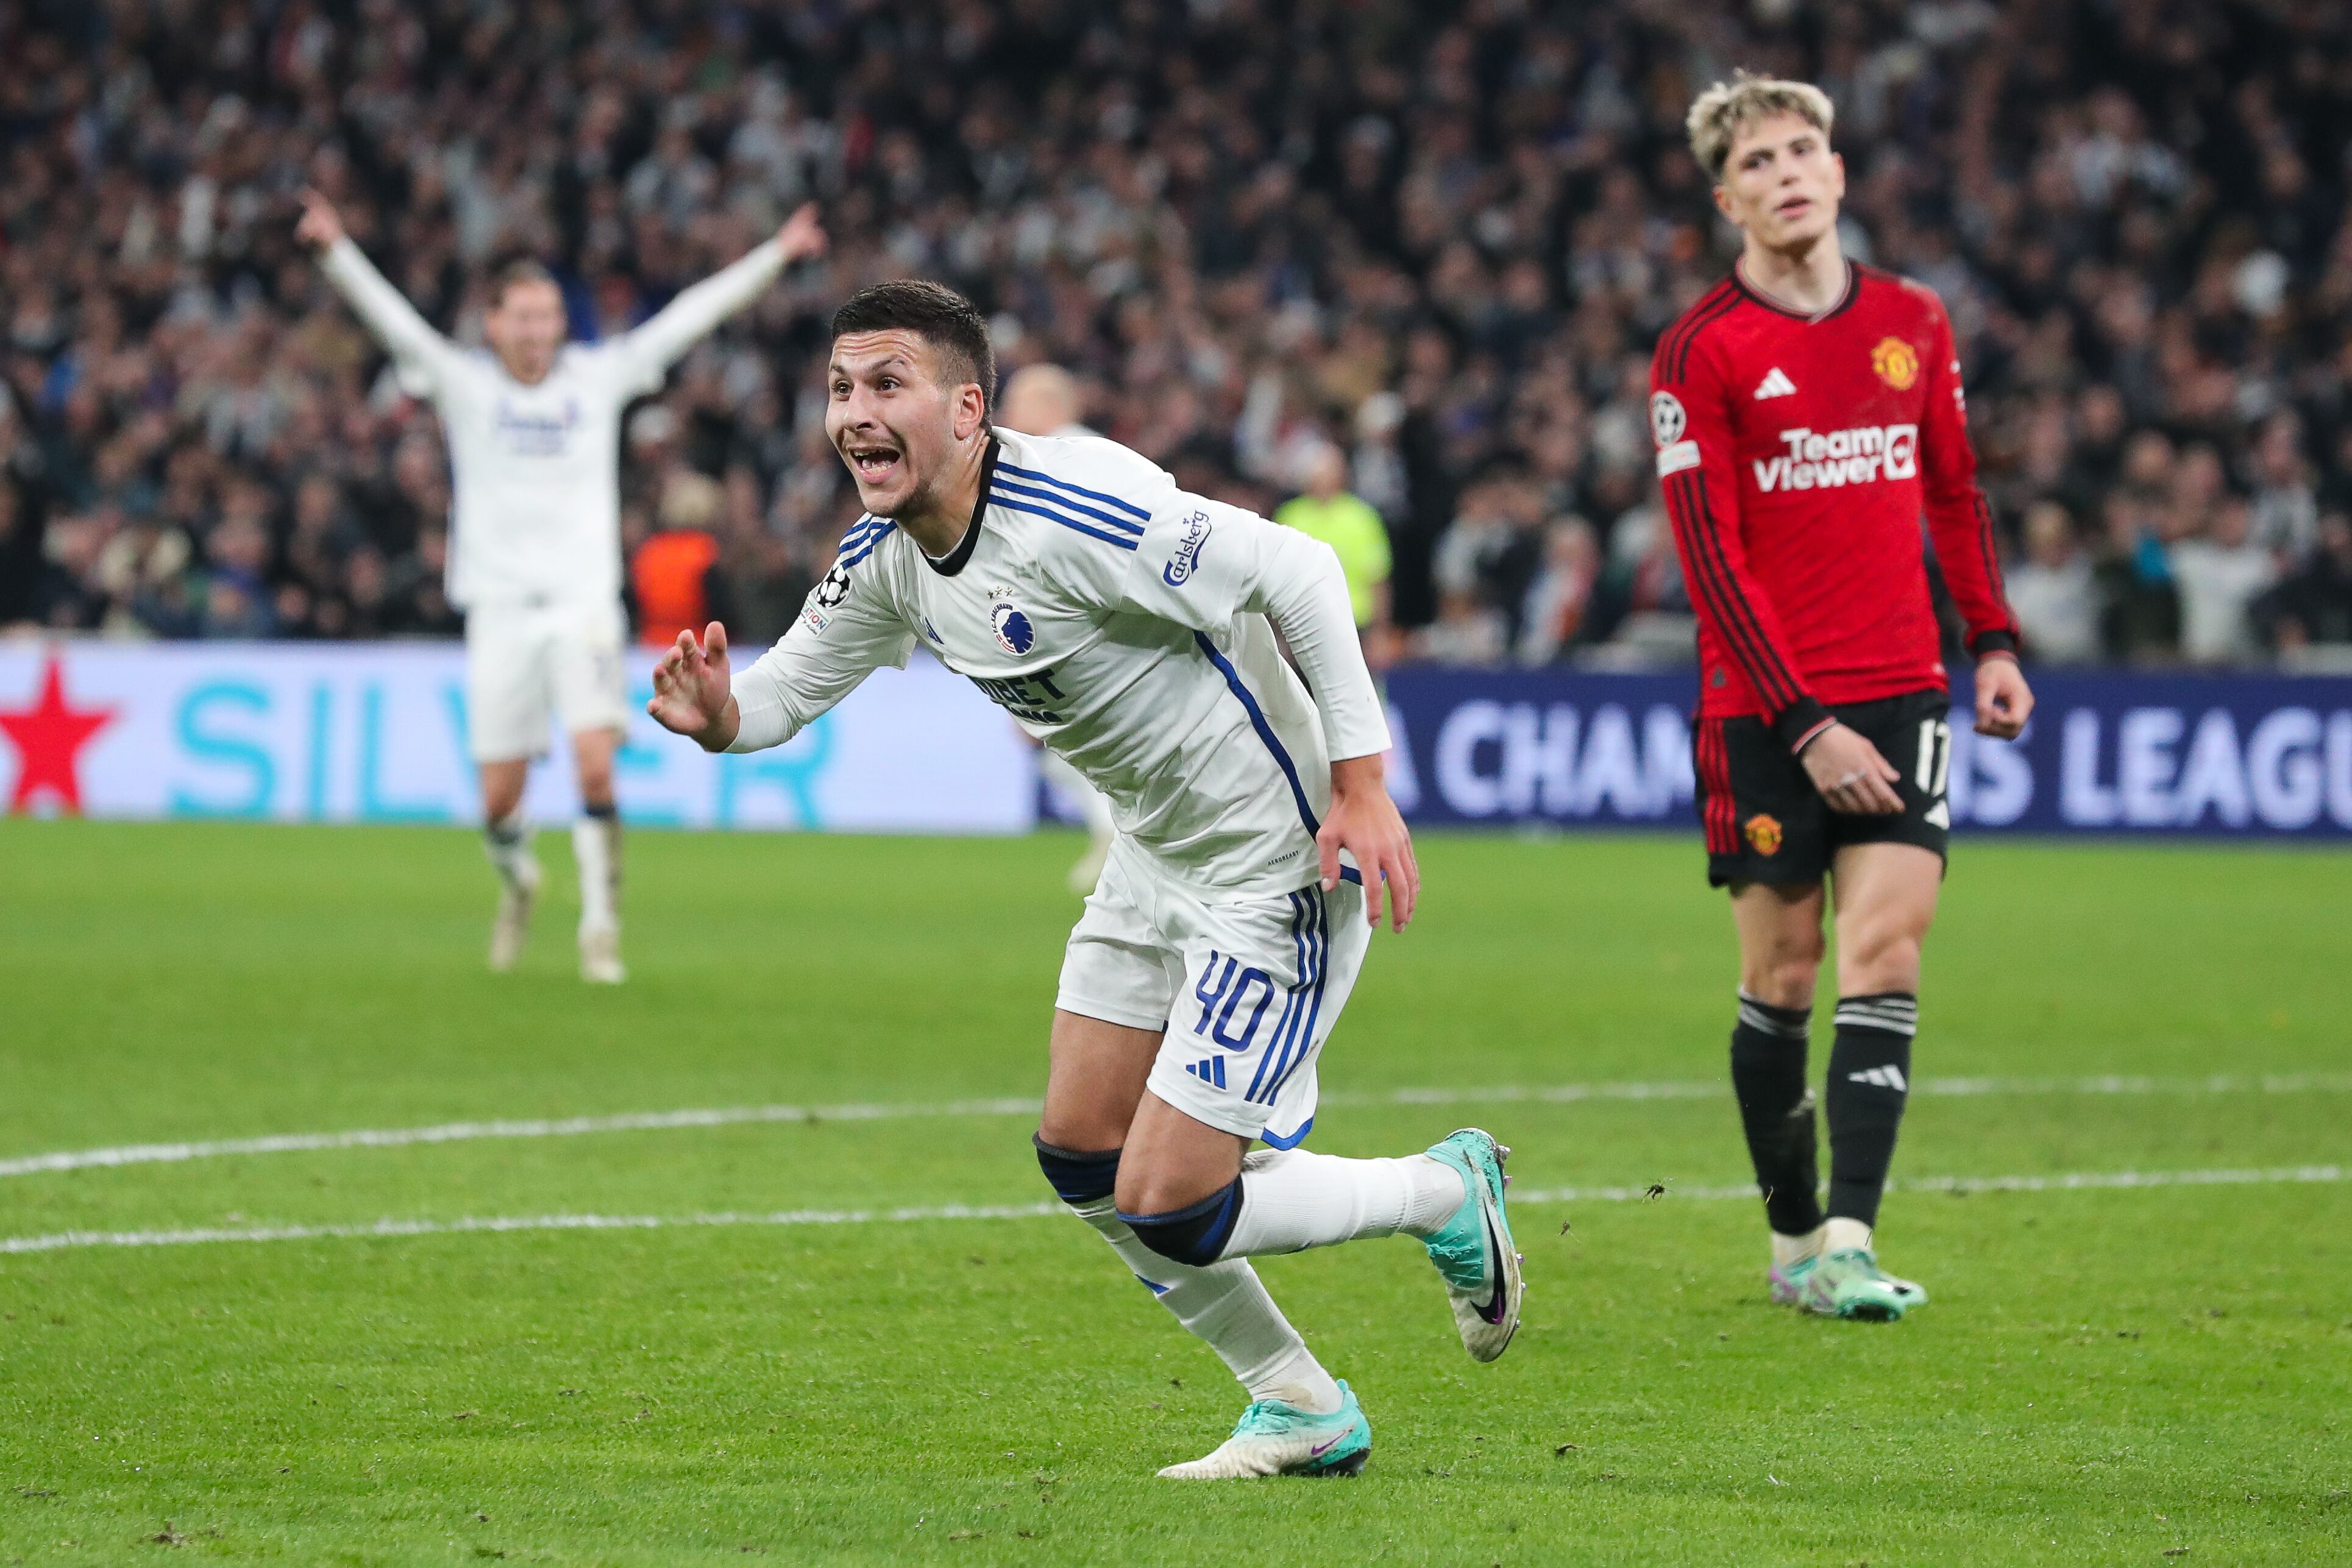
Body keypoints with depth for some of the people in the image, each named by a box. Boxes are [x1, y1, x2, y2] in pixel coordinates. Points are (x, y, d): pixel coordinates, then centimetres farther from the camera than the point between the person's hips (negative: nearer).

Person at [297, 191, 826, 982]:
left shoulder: (600, 376, 7)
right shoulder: (464, 383, 3)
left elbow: (691, 315, 9)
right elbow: (390, 317, -8)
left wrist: (775, 256, 7)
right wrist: (335, 251, -23)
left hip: (584, 601, 0)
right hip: (500, 609, 0)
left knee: (595, 766, -18)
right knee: (500, 798, 1)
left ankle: (600, 928, -9)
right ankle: (516, 882, 34)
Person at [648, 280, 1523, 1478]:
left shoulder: (1068, 513, -29)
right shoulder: (885, 557, -1)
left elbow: (1295, 570, -28)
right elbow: (791, 686, 9)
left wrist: (1360, 783, -27)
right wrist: (721, 716, -16)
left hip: (1277, 871, -9)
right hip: (1155, 860, 9)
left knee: (1170, 1214, -9)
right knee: (1082, 1160, 11)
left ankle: (1446, 1194, 16)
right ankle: (1304, 1412, 27)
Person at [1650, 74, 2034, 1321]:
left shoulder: (1912, 322, 9)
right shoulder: (1700, 352, -6)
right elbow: (1710, 558, -10)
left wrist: (1994, 640, 11)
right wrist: (1803, 725, -16)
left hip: (1901, 692, 3)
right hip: (1765, 706, -3)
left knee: (1885, 948, -11)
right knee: (1781, 974, 1)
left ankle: (1847, 1243, -15)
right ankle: (1793, 1237, 16)